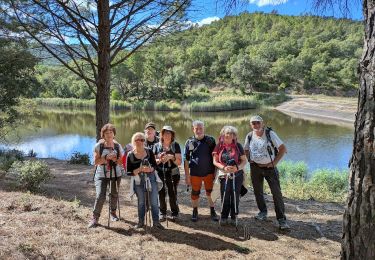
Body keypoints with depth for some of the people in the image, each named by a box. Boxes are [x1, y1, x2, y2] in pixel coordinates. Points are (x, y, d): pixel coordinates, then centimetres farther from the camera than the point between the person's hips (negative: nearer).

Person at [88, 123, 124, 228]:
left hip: (115, 174, 3)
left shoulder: (118, 146, 3)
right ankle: (95, 218, 2)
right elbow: (96, 162, -7)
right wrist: (106, 157, -21)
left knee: (114, 194, 12)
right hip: (101, 175, -3)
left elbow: (121, 162, 4)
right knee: (100, 196, -13)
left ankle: (113, 213, 37)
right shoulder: (99, 146, -3)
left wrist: (115, 159, -16)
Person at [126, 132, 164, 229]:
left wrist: (150, 169, -20)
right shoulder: (130, 155, -5)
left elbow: (155, 165, 2)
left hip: (151, 179, 1)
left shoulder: (149, 152, -2)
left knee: (154, 201, 0)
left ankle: (156, 222, 12)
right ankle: (141, 221, 27)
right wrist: (139, 170, -21)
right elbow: (128, 172, -7)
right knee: (141, 202, 11)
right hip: (138, 181, -1)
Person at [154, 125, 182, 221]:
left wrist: (171, 157, -19)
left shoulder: (175, 145, 0)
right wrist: (160, 160, -13)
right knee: (161, 194, 3)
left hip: (173, 174, -1)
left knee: (172, 194, -3)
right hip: (160, 173, 1)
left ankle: (174, 213, 18)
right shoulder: (157, 146, 5)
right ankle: (162, 213, 22)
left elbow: (179, 162, -2)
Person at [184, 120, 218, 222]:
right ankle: (195, 212, 29)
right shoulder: (189, 142, -2)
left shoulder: (210, 140, -2)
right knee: (195, 193, 11)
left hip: (209, 172, 0)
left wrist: (216, 171, 1)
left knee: (210, 192, 8)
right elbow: (186, 160, 1)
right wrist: (187, 175, -1)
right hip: (195, 173, 0)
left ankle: (213, 212, 25)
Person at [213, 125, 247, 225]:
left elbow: (244, 160, 2)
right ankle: (223, 217, 15)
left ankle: (234, 217, 19)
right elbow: (215, 161, 2)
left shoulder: (238, 146, 1)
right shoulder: (219, 146, 2)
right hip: (224, 175, 0)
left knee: (235, 196, 4)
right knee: (225, 197, -1)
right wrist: (224, 167, -15)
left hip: (237, 174, 0)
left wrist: (238, 167, -16)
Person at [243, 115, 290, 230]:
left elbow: (283, 149, -10)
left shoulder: (270, 134, -11)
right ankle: (263, 212, 33)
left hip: (269, 167, -3)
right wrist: (250, 160, 2)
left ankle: (282, 219, -1)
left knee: (277, 193, -7)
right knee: (258, 191, 13)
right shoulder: (249, 136, 0)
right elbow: (246, 150, 18)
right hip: (255, 168, 4)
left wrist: (274, 162, -11)